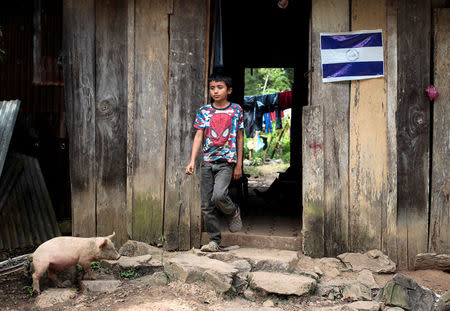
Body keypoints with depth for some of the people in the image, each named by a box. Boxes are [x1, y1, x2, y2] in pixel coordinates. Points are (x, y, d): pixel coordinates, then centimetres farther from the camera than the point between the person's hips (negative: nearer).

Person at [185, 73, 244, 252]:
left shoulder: (236, 110, 4)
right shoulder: (204, 111, 7)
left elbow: (239, 138, 7)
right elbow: (198, 136, 4)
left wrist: (239, 164, 4)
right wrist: (192, 161, -7)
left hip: (227, 161, -3)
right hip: (207, 162, 3)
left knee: (219, 195, -23)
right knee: (207, 205, 1)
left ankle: (234, 212, 10)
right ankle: (214, 241, 12)